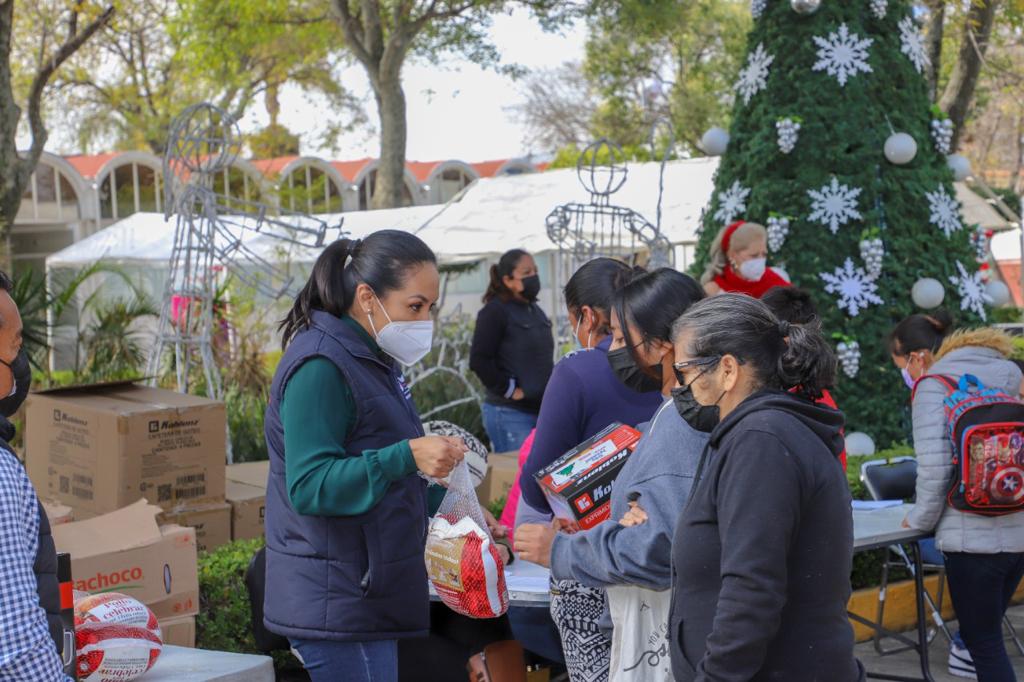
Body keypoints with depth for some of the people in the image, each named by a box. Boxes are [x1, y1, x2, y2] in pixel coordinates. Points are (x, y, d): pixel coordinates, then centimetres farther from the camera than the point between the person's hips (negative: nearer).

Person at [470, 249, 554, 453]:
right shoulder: (494, 312, -9)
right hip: (510, 414, -8)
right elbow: (479, 361, -16)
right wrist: (508, 390, -13)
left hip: (541, 411, 8)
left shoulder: (536, 311, 16)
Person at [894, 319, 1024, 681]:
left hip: (973, 535, -6)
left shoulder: (933, 385, -8)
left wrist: (920, 519, 1)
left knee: (984, 642, 4)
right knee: (989, 626, 23)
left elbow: (933, 468, -15)